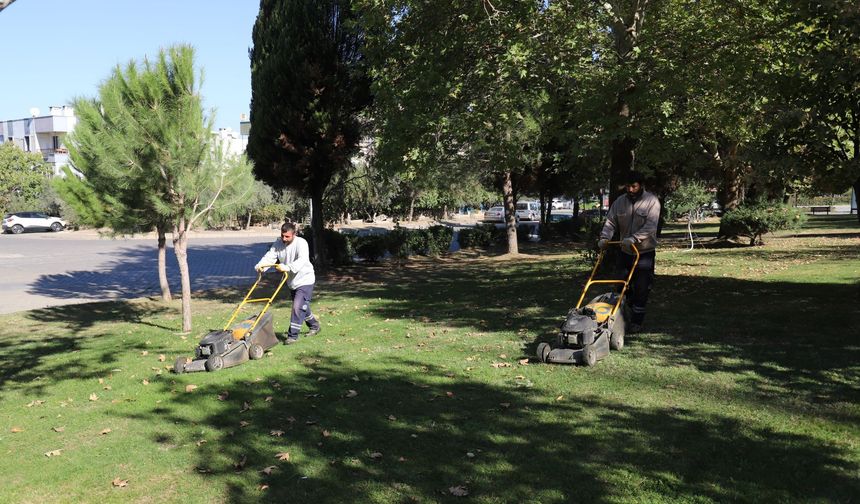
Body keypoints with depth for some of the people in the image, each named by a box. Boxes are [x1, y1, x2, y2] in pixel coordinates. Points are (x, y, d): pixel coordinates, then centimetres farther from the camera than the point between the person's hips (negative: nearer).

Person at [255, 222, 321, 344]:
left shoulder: (301, 243, -21)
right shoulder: (278, 244, -2)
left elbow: (302, 260, -36)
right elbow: (270, 256, -14)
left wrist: (288, 267, -52)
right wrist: (260, 265, -34)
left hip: (305, 280, -7)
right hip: (292, 282, 7)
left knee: (298, 307, -15)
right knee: (302, 307, 18)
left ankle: (293, 335, -7)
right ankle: (315, 326, 39)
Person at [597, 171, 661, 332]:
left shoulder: (652, 201, -10)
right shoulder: (619, 202, 3)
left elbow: (650, 226, -21)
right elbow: (610, 222, 1)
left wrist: (634, 238, -34)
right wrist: (605, 237, -18)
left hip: (645, 252, -5)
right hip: (625, 251, 5)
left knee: (641, 288, -4)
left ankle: (637, 320, 4)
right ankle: (633, 312, 31)